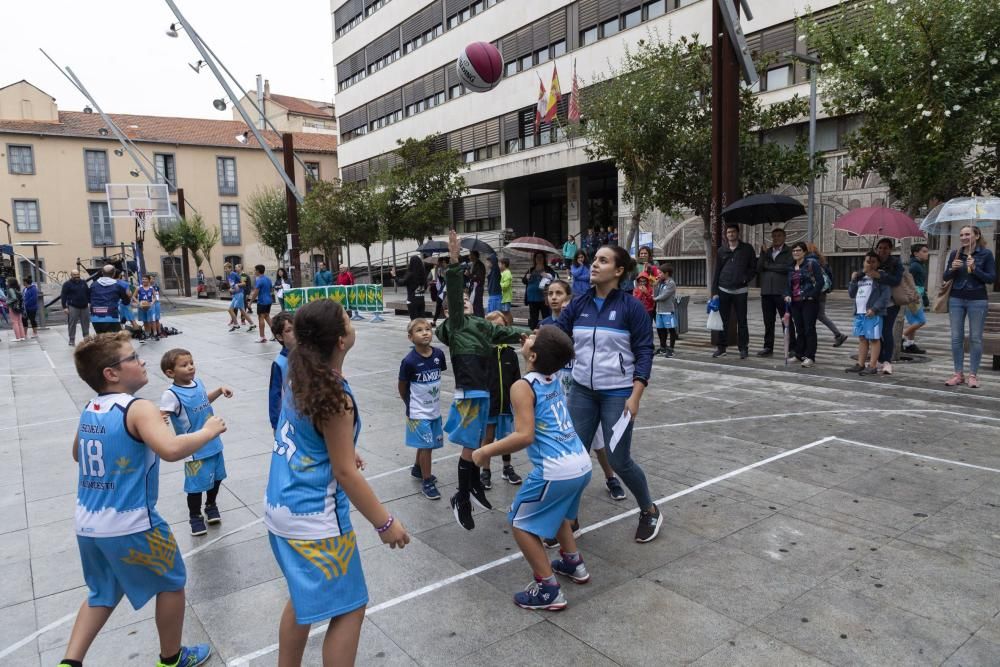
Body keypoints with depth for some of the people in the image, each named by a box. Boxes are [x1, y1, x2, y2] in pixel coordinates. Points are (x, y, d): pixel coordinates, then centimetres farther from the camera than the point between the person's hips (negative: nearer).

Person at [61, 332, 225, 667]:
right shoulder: (139, 409, -20)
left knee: (103, 592, 29)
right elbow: (171, 449, -38)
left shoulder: (89, 410, 5)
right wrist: (208, 431, -22)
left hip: (87, 524, 7)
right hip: (130, 526, -7)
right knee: (171, 583, 16)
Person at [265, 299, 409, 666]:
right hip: (314, 519, -9)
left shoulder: (300, 378, 0)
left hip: (282, 508, 9)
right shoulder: (335, 399, -24)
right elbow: (345, 474, -20)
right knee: (348, 610, 8)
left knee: (304, 598, 26)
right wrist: (385, 523, -13)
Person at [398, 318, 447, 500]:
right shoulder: (409, 361, -20)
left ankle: (417, 468, 45)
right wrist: (410, 405, 7)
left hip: (435, 409, 5)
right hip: (418, 412, -5)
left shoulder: (438, 354, -8)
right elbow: (402, 387, -6)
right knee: (426, 445, -2)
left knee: (426, 443, 20)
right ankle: (427, 482, 14)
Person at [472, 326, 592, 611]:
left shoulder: (523, 387, -14)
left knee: (521, 523, 10)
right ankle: (573, 563, 42)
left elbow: (524, 436, -22)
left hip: (556, 471, -8)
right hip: (582, 465, 8)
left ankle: (548, 589, 12)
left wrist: (486, 451, -13)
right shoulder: (555, 379, 7)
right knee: (555, 511, 33)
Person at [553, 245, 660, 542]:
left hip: (617, 394, -4)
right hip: (582, 391, 4)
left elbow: (644, 353, -9)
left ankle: (650, 512, 28)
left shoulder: (631, 306, -9)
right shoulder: (579, 303, 3)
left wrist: (635, 397, -15)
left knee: (619, 460, 1)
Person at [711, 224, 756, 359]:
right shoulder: (722, 250, 8)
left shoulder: (747, 249, 3)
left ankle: (743, 348, 10)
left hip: (740, 290, -2)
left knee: (742, 321, 2)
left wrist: (745, 279, -11)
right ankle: (721, 347, 14)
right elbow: (717, 272, 8)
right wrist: (714, 292, 3)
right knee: (723, 320, 6)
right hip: (723, 290, 2)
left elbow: (754, 268, 5)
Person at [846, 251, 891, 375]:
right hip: (859, 313, 7)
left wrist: (874, 308, -20)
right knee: (862, 338, 12)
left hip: (873, 314, -7)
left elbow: (886, 295, -12)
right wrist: (853, 281, 3)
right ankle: (860, 364, 18)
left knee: (874, 339, -3)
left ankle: (873, 366, -2)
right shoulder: (860, 277, 17)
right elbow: (852, 294, 18)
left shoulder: (880, 277, -3)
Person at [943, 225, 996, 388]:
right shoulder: (955, 253, 5)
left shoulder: (985, 254, -3)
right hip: (956, 300, 3)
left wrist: (975, 269, -18)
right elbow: (946, 277, 9)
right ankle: (958, 374, 12)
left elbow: (992, 279, -5)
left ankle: (973, 375, 9)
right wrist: (952, 268, -11)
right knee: (956, 338, 4)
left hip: (977, 301, -3)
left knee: (975, 338, 2)